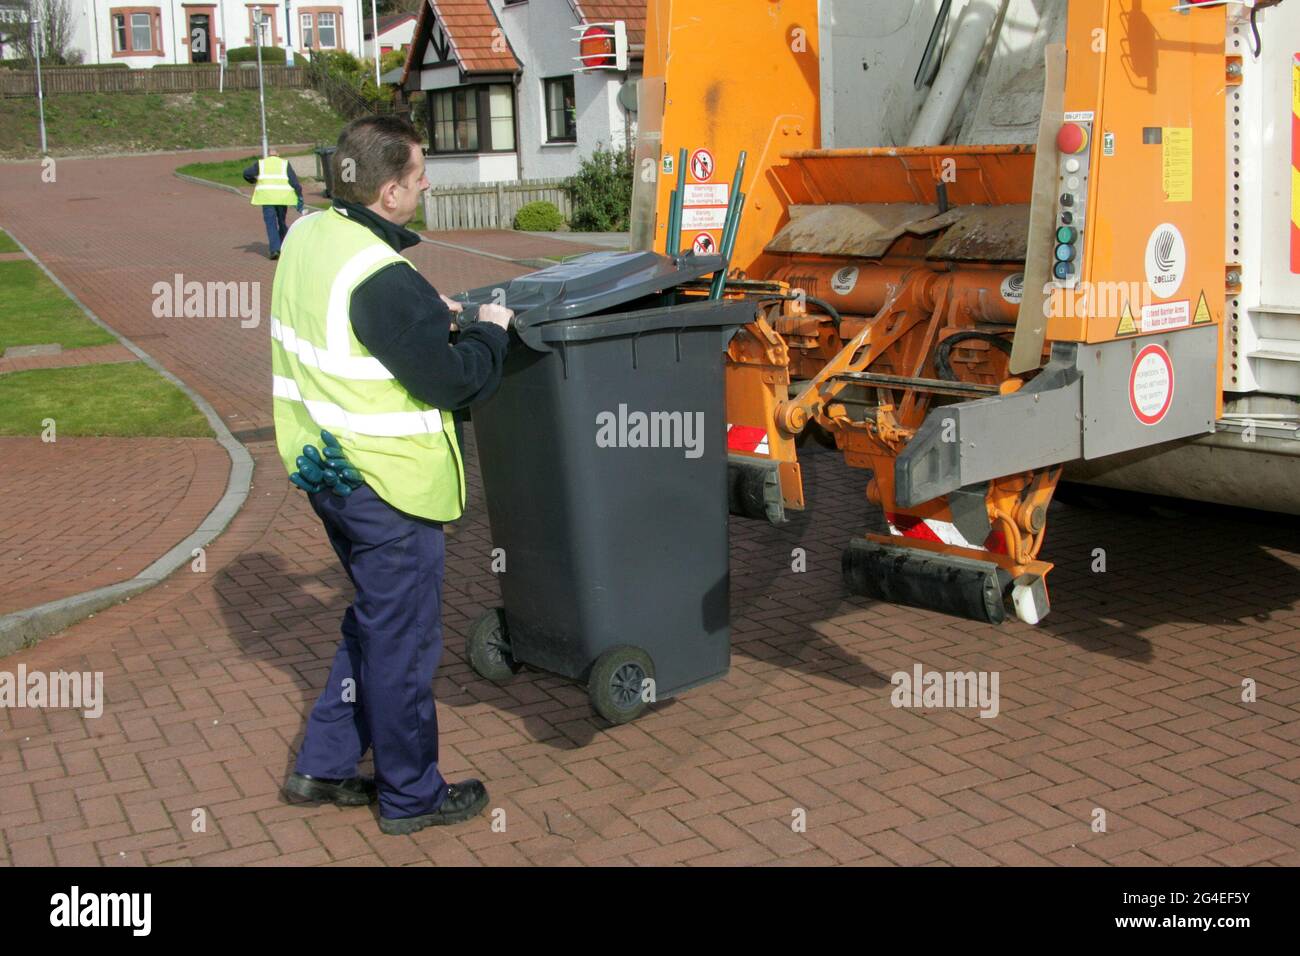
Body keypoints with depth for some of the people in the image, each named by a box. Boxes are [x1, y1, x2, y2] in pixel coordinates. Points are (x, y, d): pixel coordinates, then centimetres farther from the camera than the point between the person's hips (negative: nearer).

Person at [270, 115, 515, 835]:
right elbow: (451, 380, -21)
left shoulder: (308, 236, 2)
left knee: (375, 619, 24)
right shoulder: (382, 278, -26)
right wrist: (489, 330, -4)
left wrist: (425, 313, 11)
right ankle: (411, 796, 24)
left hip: (325, 467, 9)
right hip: (386, 482, -9)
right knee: (402, 639, 7)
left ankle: (323, 765, 33)